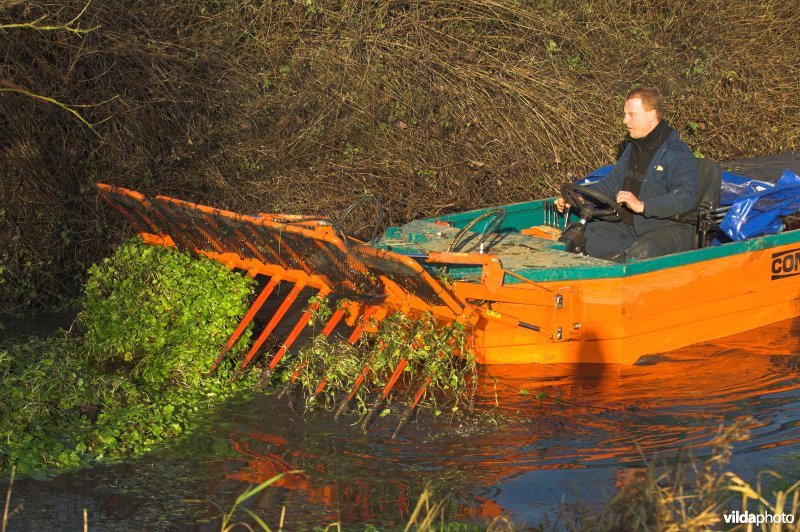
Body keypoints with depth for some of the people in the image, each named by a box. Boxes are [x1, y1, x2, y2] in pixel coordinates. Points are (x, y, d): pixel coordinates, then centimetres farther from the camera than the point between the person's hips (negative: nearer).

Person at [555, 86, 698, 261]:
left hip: (668, 229, -8)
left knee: (641, 254, -40)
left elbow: (686, 197, -26)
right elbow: (613, 182, 22)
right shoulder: (633, 147, 16)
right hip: (630, 226, 8)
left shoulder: (678, 153, -14)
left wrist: (642, 206, -34)